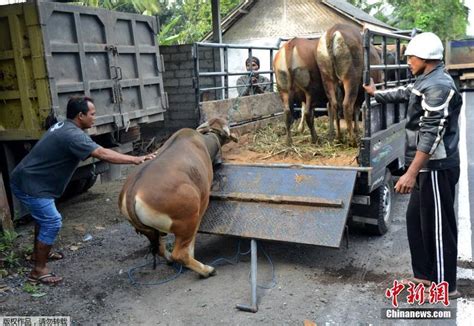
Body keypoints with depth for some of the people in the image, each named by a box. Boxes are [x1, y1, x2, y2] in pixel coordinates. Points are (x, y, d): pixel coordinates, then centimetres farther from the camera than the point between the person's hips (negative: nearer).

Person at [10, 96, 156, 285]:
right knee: (52, 222, -8)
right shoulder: (72, 135, -25)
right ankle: (38, 271, 0)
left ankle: (38, 253, 43)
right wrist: (136, 160, -25)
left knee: (44, 217, 25)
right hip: (29, 184, -11)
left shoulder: (64, 126, 8)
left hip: (31, 180, 11)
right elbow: (103, 154, -29)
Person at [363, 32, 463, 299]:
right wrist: (375, 93, 47)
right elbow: (405, 93, 34)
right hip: (428, 166, 10)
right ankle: (425, 274, 29)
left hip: (436, 168, -10)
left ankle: (446, 286, 13)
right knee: (416, 220, 16)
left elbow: (432, 134, -25)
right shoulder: (426, 82, 13)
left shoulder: (439, 86, -18)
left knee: (438, 226, -1)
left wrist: (411, 173, -28)